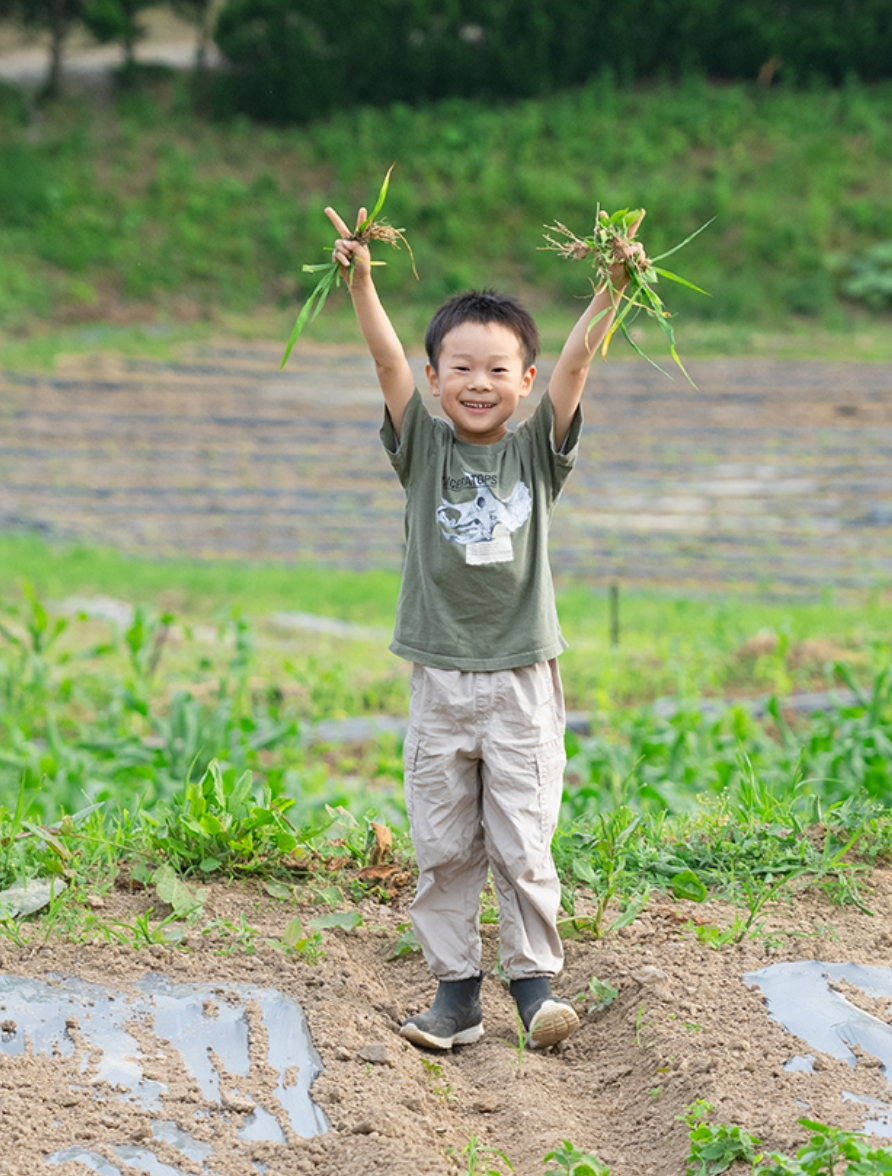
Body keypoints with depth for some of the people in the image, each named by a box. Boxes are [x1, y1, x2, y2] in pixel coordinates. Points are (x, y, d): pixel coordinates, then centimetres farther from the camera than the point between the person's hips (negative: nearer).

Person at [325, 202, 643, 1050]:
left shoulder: (535, 452, 2)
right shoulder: (424, 449, 3)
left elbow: (577, 361, -9)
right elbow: (387, 360, -9)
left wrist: (610, 291, -21)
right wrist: (360, 281, -21)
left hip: (522, 681, -1)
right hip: (440, 680, 1)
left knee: (521, 844, -1)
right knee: (441, 845, 5)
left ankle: (534, 981, 10)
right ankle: (454, 990, 12)